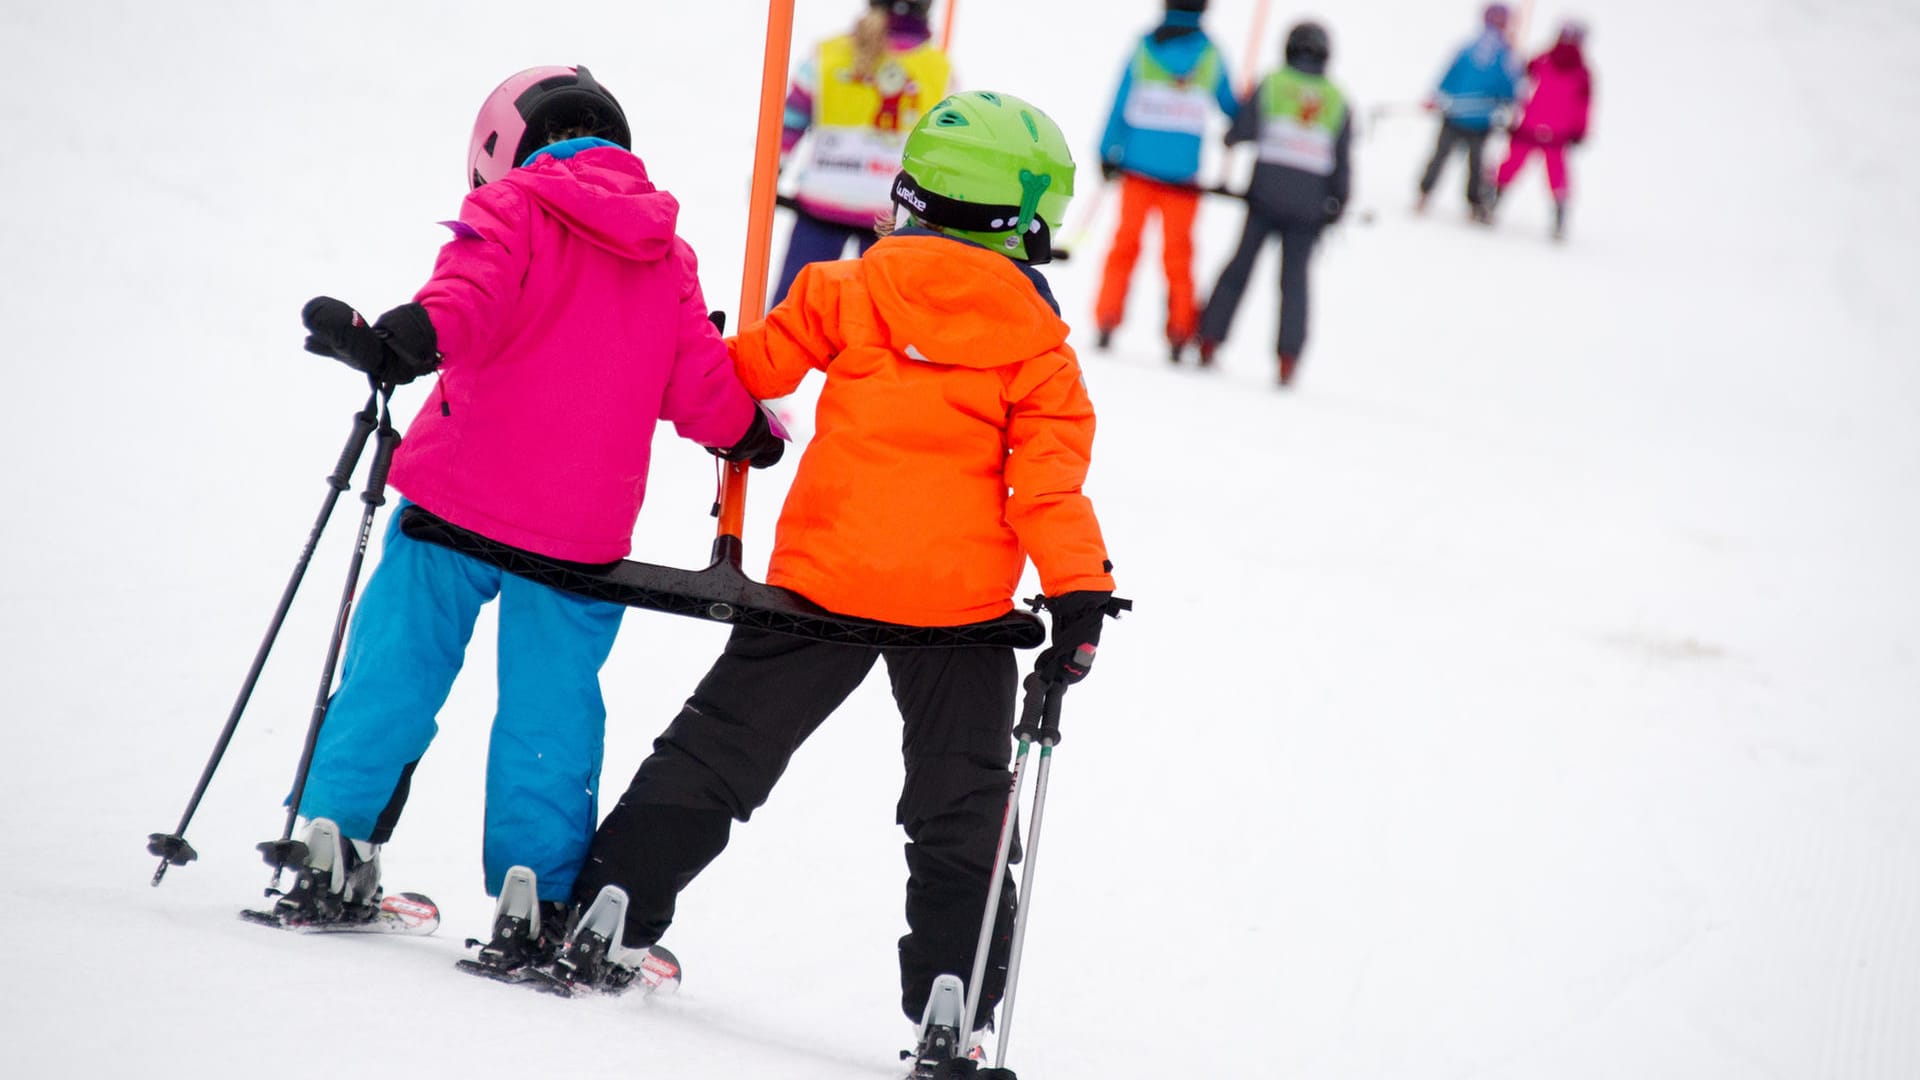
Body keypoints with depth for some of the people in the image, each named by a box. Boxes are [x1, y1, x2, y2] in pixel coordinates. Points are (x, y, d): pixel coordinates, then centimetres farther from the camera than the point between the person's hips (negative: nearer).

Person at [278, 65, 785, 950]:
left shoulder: (512, 209, -1)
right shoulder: (666, 257, 12)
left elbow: (470, 298, -22)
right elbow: (702, 389, 13)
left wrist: (396, 344, -38)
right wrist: (752, 433, 33)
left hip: (460, 499, -3)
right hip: (580, 533, 3)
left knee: (395, 671, 7)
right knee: (551, 705, 9)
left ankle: (336, 852, 3)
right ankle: (540, 897, 7)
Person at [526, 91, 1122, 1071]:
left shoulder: (851, 291, 1)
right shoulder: (1038, 342, -1)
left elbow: (753, 368, 6)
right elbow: (1049, 478, -9)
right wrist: (1080, 590, -10)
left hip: (826, 576, 1)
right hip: (961, 599, -1)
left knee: (719, 747, 13)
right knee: (959, 811, 8)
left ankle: (612, 915, 9)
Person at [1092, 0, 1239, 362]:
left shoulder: (1144, 48, -1)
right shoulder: (1209, 55, -1)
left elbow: (1120, 104, 0)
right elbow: (1229, 105, 9)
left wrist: (1107, 154, 5)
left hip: (1138, 166, 0)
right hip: (1183, 171, 0)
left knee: (1125, 244, 8)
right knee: (1178, 253, 7)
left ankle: (1107, 321, 3)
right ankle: (1180, 334, 6)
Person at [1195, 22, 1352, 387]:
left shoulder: (1272, 85, 0)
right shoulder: (1337, 101, 6)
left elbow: (1244, 130, -8)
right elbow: (1343, 161, 6)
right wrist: (1337, 204, 13)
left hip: (1266, 196, -1)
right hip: (1308, 205, 1)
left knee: (1238, 268, 10)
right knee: (1294, 280, 7)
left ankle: (1209, 342, 9)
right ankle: (1288, 360, -2)